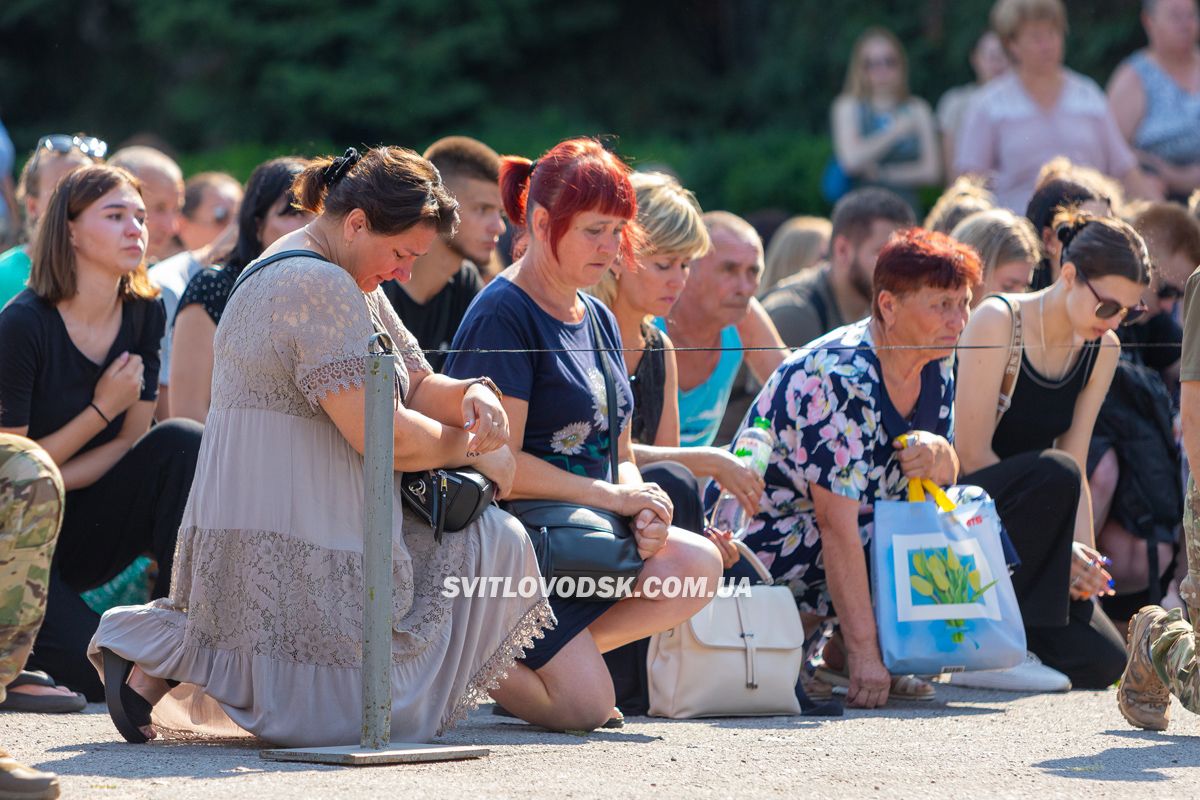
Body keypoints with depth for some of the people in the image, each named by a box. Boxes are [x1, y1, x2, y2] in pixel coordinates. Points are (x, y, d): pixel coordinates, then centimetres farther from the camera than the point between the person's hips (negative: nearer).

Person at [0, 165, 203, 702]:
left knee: (184, 444, -22)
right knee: (104, 676, -27)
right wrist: (103, 409, -18)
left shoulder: (144, 314, -1)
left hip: (85, 531, 6)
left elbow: (132, 444, 0)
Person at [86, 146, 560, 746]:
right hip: (295, 536, -11)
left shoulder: (349, 285, 19)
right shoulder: (321, 287, -16)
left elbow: (415, 387, 21)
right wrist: (473, 449, -3)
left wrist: (472, 396, -1)